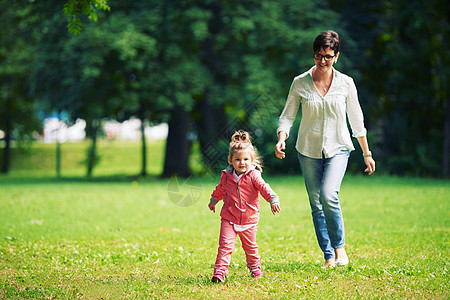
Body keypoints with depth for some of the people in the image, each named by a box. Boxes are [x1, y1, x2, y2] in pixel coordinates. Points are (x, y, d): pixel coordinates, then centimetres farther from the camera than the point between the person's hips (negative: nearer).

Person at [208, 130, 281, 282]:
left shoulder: (253, 176, -11)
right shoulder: (227, 176, -1)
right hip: (229, 219, 1)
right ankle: (220, 272, -11)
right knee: (225, 245, -11)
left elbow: (264, 187, -24)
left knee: (250, 247, 16)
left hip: (249, 220, -1)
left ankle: (254, 267, 39)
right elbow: (220, 189, 19)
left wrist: (273, 200, -42)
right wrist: (213, 201, 36)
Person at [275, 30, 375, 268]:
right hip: (309, 150, 2)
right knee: (316, 204, 3)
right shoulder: (300, 83, -4)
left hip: (337, 148, -1)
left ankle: (339, 246, -3)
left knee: (328, 196, -22)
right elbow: (287, 116, 0)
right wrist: (281, 139, -20)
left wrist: (367, 153, 11)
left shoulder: (346, 84, -3)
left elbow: (356, 120, 6)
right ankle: (329, 256, 14)